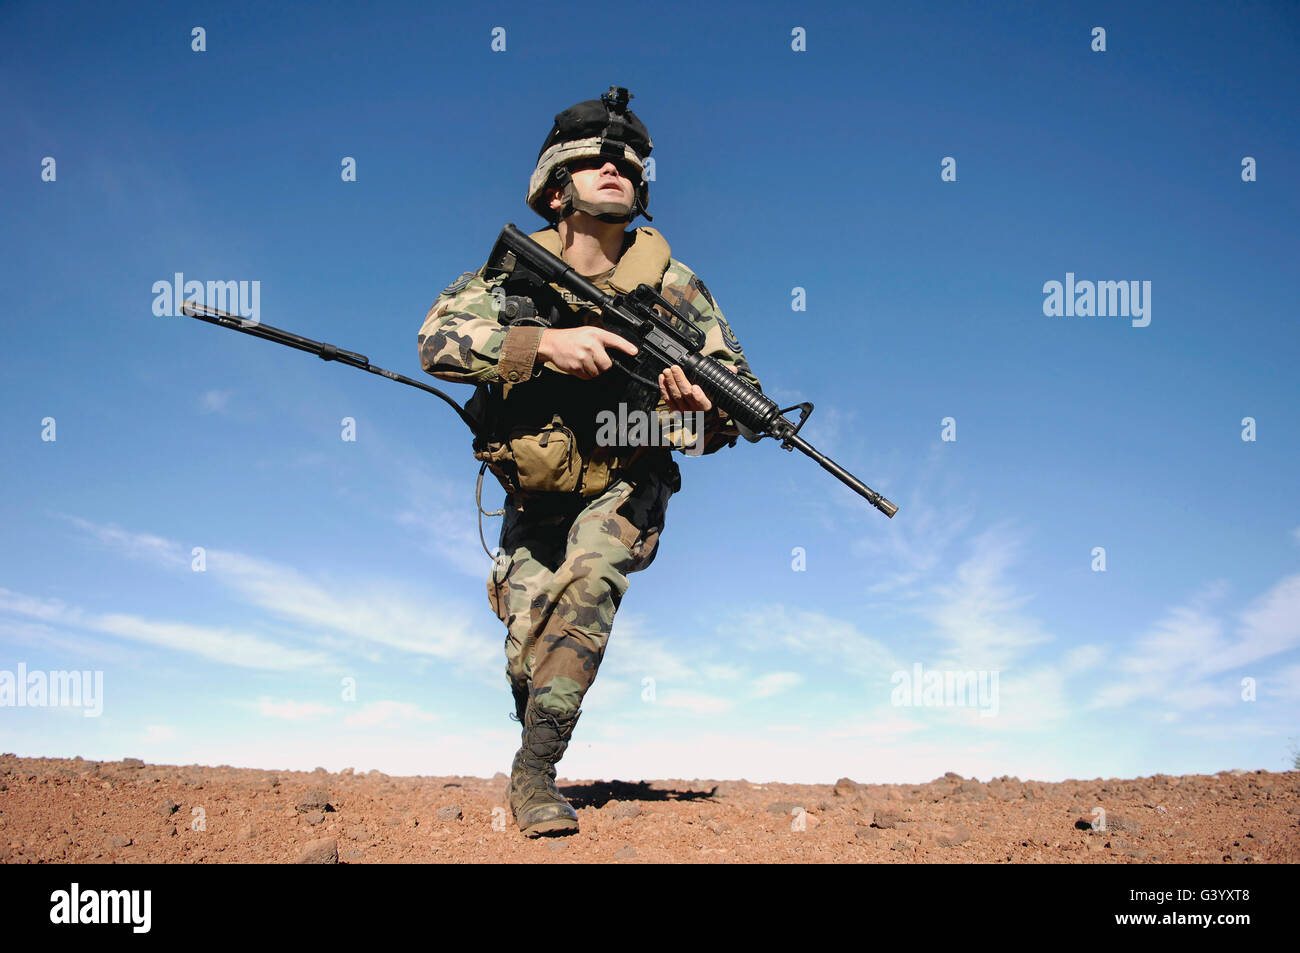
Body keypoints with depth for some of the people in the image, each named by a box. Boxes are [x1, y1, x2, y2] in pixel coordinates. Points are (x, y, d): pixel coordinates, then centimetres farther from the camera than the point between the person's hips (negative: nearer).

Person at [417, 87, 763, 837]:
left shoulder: (671, 285, -12)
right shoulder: (516, 274, -11)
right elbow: (438, 340, -26)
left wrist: (701, 407, -34)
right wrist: (546, 342, -38)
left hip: (626, 489, -1)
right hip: (535, 499, 1)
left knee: (589, 576, -30)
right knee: (528, 655, -3)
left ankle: (535, 771, -22)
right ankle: (534, 753, 32)